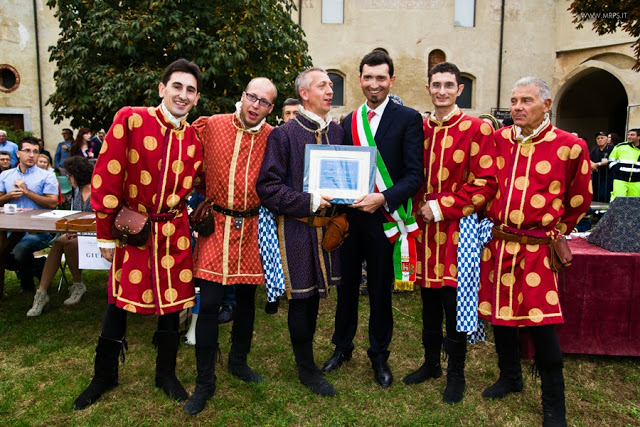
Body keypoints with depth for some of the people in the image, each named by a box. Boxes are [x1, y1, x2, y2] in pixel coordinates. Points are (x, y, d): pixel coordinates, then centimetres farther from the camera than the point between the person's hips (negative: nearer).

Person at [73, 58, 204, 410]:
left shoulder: (194, 139, 0)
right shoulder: (130, 119, -11)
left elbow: (200, 185, 14)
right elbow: (106, 177, -12)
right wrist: (105, 233, -10)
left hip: (174, 233, 3)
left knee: (172, 301, 11)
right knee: (119, 301, 10)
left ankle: (166, 374, 32)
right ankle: (104, 376, 33)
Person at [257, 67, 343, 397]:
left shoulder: (336, 132, 9)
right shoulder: (284, 135, -9)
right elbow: (267, 187, -12)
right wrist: (308, 202, -17)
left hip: (326, 226, 6)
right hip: (297, 229, -5)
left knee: (313, 295, 16)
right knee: (301, 298, 5)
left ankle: (305, 355, 35)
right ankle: (306, 368, 22)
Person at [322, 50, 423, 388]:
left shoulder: (408, 119, -4)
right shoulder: (349, 121, 10)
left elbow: (415, 175, -11)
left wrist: (384, 199, -24)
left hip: (382, 218, -4)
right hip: (349, 216, 4)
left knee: (380, 290, 11)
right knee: (346, 285, 16)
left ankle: (379, 356, 31)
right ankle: (342, 346, 37)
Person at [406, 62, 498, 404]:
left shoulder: (478, 129, -7)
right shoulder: (419, 129, 9)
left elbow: (485, 183, -12)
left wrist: (441, 206, -14)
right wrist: (420, 207, 3)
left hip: (456, 229, -5)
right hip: (425, 228, 5)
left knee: (454, 304, 5)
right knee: (429, 302, 16)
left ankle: (456, 373, 24)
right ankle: (431, 363, 34)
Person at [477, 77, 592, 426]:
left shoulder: (570, 147, -6)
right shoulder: (498, 140, 5)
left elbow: (579, 201, 8)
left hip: (536, 249, -4)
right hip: (496, 244, 4)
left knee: (541, 325, -2)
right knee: (499, 314, 14)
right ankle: (510, 378, 37)